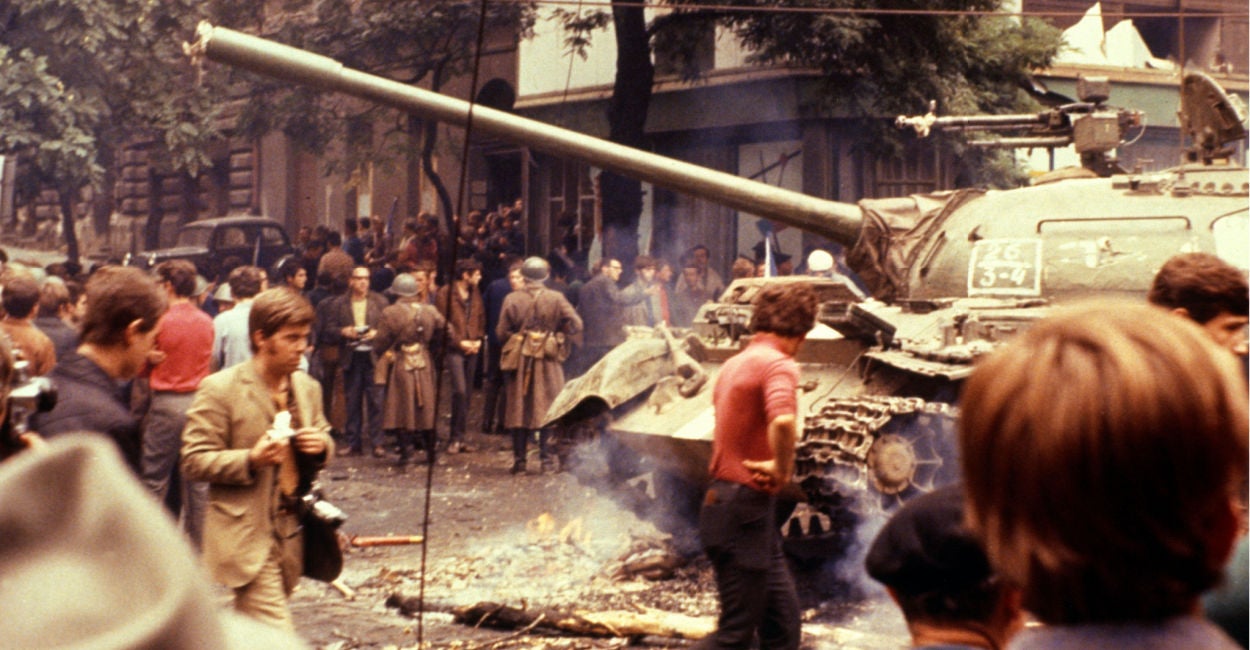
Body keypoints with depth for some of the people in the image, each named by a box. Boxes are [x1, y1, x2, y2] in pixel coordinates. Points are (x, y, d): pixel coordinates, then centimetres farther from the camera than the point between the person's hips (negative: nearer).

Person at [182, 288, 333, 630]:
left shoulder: (307, 388, 10)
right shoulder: (220, 389, -10)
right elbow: (194, 461, -11)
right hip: (247, 537, -7)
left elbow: (324, 438, 23)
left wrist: (321, 445, -3)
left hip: (291, 536, 7)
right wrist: (250, 460, -26)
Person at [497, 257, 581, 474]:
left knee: (519, 409, 7)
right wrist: (557, 333, 8)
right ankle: (547, 458, 6)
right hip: (549, 361, 0)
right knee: (549, 408, 7)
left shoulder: (512, 299, -6)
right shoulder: (556, 298, -5)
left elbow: (502, 333, -5)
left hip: (520, 361, 0)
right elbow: (575, 324, -9)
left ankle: (519, 460, 7)